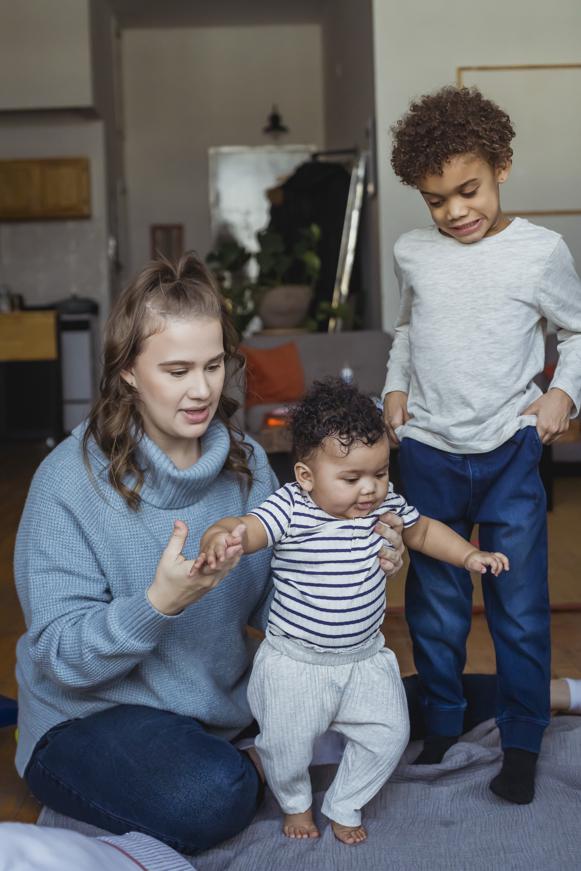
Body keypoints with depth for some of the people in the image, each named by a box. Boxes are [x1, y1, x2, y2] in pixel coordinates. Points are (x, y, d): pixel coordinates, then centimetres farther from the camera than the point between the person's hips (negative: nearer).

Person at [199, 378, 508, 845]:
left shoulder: (386, 503, -7)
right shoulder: (289, 509, -23)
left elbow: (422, 530, 13)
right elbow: (244, 528, -39)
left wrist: (469, 554, 4)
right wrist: (221, 537, -62)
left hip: (365, 656, 4)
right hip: (296, 661, -4)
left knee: (388, 734, 6)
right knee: (286, 744, 6)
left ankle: (344, 806, 32)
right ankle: (296, 802, 41)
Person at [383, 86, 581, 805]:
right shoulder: (412, 253, 4)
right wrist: (396, 386, 8)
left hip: (509, 450, -2)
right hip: (427, 450, 3)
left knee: (520, 608, 6)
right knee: (434, 604, 13)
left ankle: (521, 744, 22)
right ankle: (440, 728, 31)